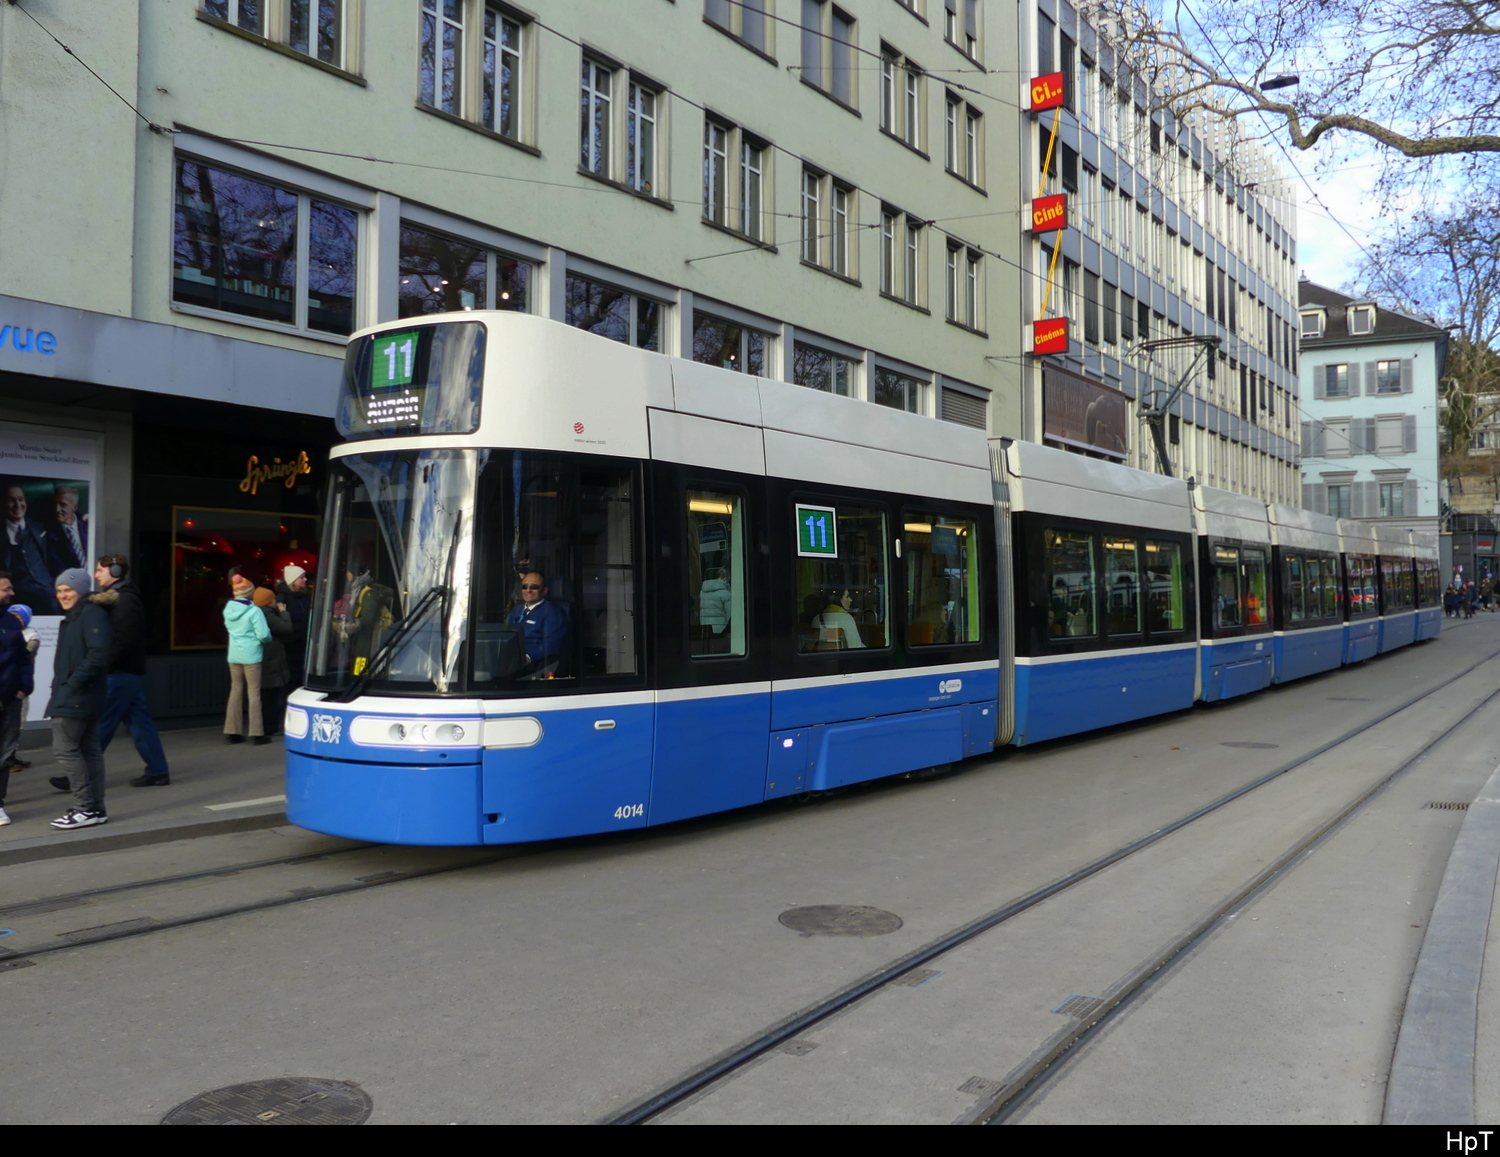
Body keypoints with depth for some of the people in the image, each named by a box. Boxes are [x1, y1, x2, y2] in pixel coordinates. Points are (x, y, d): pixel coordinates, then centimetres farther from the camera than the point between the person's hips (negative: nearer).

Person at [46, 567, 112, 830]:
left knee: (65, 750, -8)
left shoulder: (92, 614, -13)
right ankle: (95, 808, 15)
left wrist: (73, 683, -22)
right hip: (71, 696, 10)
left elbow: (98, 654, -23)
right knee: (89, 751, 10)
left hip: (76, 697, -10)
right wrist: (60, 686, 9)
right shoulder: (70, 618, 18)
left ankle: (86, 808, -4)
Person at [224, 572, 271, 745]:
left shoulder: (227, 610, 2)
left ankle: (232, 732, 14)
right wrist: (268, 636, 3)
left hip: (234, 655, 6)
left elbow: (230, 627, 14)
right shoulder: (254, 611, -16)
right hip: (251, 655, -5)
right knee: (254, 693, 0)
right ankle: (256, 733, 2)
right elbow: (263, 634, -17)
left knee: (236, 691, 12)